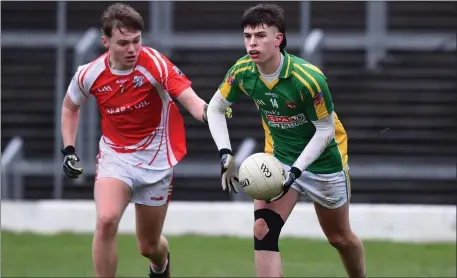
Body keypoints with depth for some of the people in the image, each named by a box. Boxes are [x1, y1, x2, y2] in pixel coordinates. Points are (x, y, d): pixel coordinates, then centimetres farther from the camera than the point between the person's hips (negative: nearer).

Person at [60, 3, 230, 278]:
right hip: (115, 155, 1)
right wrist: (69, 150, 3)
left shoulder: (155, 64, -20)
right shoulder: (90, 74, -10)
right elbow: (70, 107, 12)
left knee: (150, 246, 10)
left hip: (156, 160, -1)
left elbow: (191, 100, -31)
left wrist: (208, 112, -53)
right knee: (106, 221, -27)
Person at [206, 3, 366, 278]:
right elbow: (215, 108, -2)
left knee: (340, 237, 14)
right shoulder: (243, 72, -17)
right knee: (263, 231, -17)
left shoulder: (309, 78, -31)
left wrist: (296, 171, -29)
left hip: (322, 159, -3)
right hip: (278, 158, 3)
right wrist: (225, 153, -15)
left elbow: (325, 130, -21)